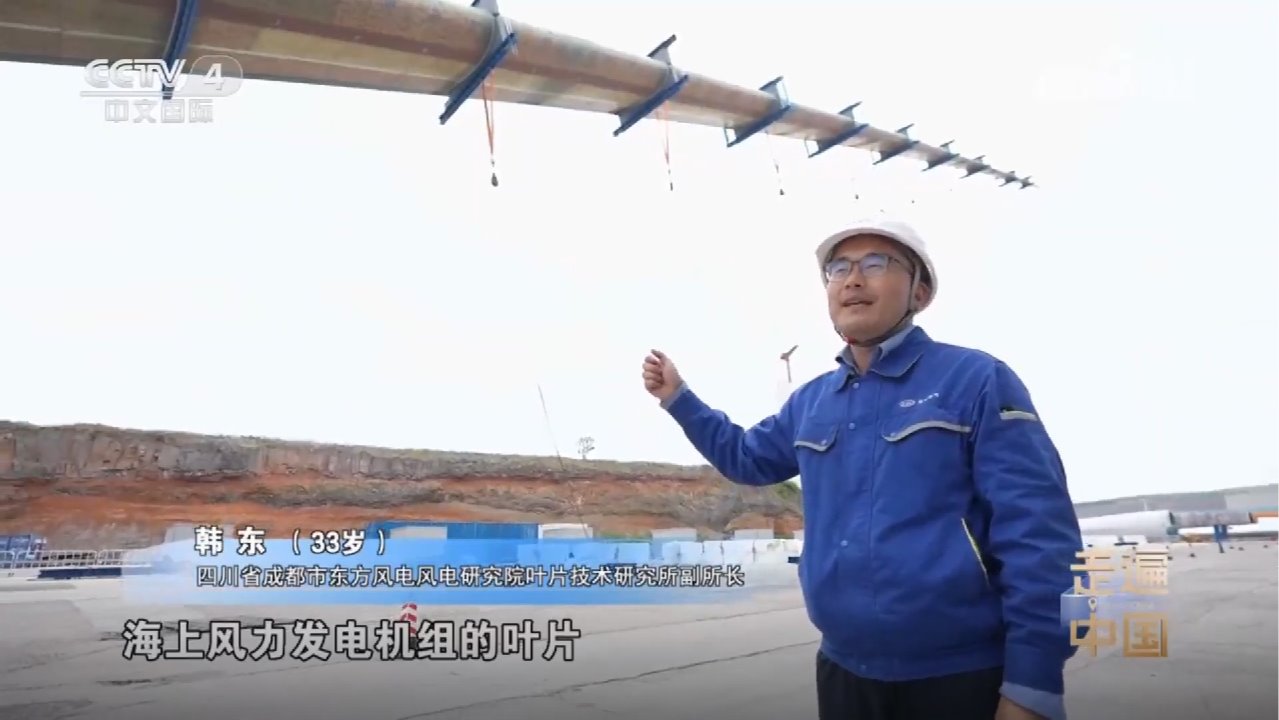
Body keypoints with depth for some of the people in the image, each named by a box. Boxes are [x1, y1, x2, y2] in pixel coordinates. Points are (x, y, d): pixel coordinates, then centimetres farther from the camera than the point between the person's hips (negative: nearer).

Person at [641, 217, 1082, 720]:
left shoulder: (976, 379, -7)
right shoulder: (809, 402, 10)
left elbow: (1037, 532, -12)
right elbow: (746, 458, 27)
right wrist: (678, 397, 16)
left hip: (961, 677, -5)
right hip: (844, 671, 6)